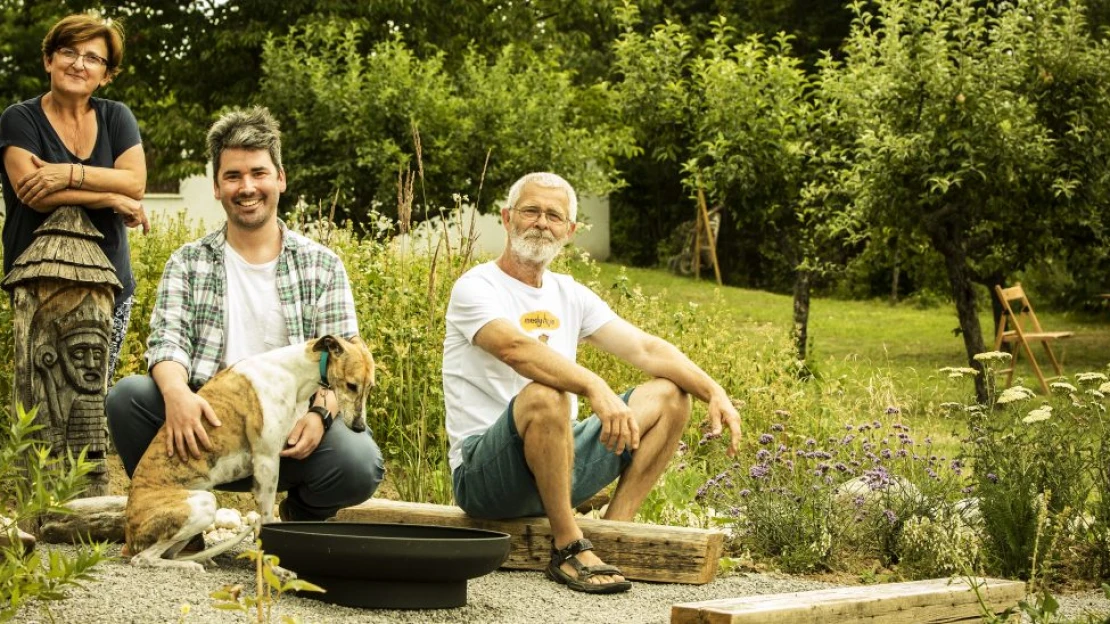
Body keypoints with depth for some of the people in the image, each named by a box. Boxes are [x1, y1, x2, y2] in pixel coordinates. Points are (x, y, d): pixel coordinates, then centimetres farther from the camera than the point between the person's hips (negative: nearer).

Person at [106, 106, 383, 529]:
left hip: (290, 431, 0)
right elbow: (167, 337, -6)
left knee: (361, 465, -30)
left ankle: (304, 515, 8)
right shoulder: (188, 264, 10)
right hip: (208, 425, 1)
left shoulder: (322, 265, 9)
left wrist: (320, 413, -21)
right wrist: (177, 393, -29)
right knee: (127, 396, -26)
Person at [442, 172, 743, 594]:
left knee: (670, 395, 2)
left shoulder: (569, 295, 13)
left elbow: (646, 350, 7)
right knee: (545, 395, -37)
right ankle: (568, 548, -23)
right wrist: (595, 388, -43)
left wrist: (713, 392, -9)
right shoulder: (477, 288, -9)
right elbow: (515, 347, -30)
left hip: (558, 466, 7)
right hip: (485, 473, -7)